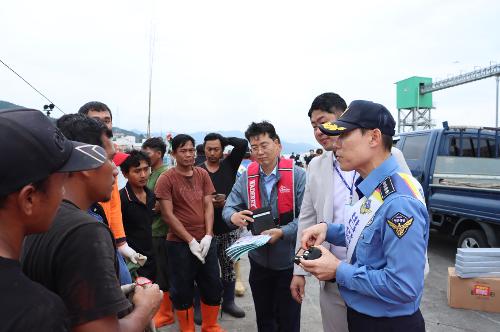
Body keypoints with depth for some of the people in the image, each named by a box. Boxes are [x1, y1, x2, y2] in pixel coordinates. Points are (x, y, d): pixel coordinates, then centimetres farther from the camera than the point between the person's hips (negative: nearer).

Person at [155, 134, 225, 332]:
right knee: (182, 290, 9)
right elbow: (168, 214, -11)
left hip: (206, 240, 4)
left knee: (213, 286, 13)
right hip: (179, 243, -4)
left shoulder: (202, 174, 4)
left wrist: (207, 236, -9)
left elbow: (208, 206, 3)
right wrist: (190, 241, -13)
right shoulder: (166, 179, -8)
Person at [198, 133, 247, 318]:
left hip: (230, 228, 2)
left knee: (229, 266, 15)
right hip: (207, 230, -2)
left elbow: (243, 144, -8)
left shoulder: (229, 165, 2)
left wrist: (224, 139, -1)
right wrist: (208, 203, -19)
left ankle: (228, 302, 31)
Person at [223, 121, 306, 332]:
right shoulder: (246, 177, -1)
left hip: (288, 261, -3)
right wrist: (233, 216, -21)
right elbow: (228, 208, 1)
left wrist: (282, 232, -26)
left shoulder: (297, 175, -13)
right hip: (259, 260, 4)